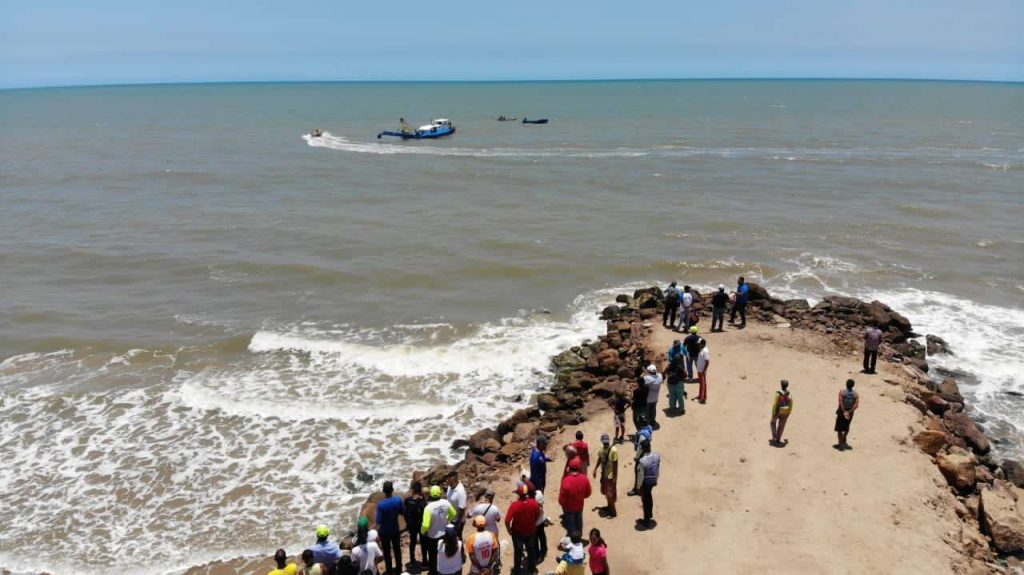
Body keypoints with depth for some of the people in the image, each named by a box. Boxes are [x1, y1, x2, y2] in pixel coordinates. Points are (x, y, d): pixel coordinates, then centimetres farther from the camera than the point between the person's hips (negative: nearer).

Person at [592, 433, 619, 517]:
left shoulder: (613, 450, -24)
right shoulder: (602, 449, -2)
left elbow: (615, 464, -20)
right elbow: (600, 459, 13)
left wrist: (615, 477, -19)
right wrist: (595, 469, 11)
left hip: (610, 476, -8)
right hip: (604, 474, 8)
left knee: (610, 494, 0)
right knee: (605, 492, 21)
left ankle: (613, 512, 12)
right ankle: (609, 507, 41)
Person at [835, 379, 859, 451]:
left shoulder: (842, 392, -12)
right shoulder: (855, 394, -4)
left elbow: (841, 402, -21)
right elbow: (856, 405, -14)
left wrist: (844, 412, -18)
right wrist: (849, 412, -17)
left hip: (841, 412, -4)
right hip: (850, 413, 4)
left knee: (839, 429, 5)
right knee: (846, 427, 24)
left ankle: (841, 444, 1)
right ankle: (844, 442, 36)